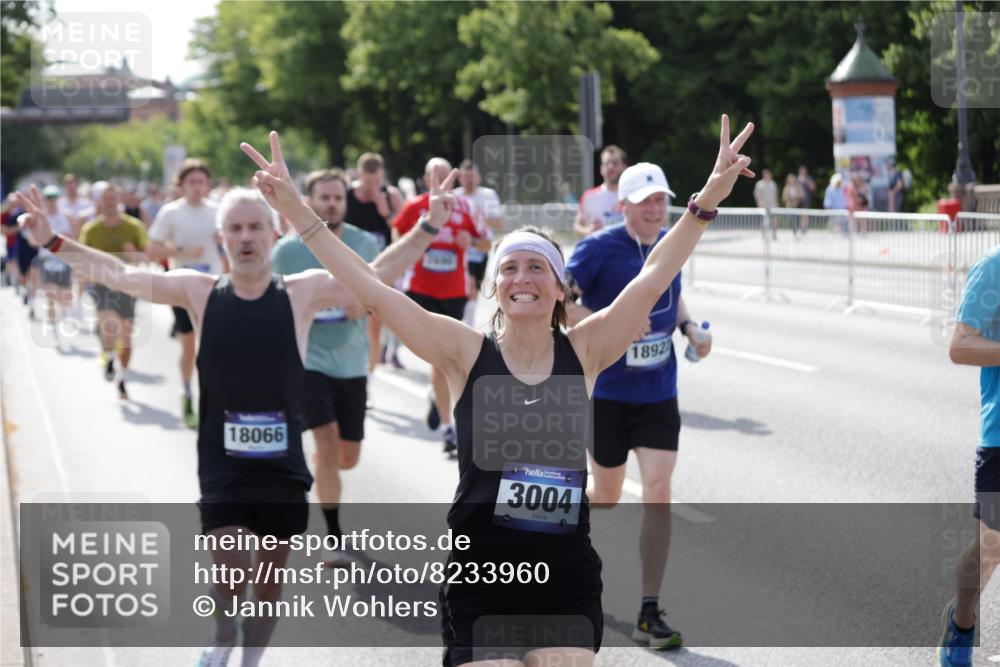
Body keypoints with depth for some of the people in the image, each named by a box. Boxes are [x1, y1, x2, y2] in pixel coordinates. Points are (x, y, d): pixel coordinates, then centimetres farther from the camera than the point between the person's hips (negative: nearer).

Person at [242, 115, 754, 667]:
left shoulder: (584, 352, 3)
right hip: (479, 576, -1)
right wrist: (298, 213, -13)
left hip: (567, 580, 1)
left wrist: (707, 200, -12)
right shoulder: (466, 353, -1)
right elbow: (371, 290, -7)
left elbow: (653, 277, -3)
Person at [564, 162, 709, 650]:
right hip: (607, 391, -3)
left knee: (658, 492, -7)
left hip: (658, 393, 4)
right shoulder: (599, 248, -14)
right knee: (606, 494, 11)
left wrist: (689, 327, 3)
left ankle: (649, 615, -1)